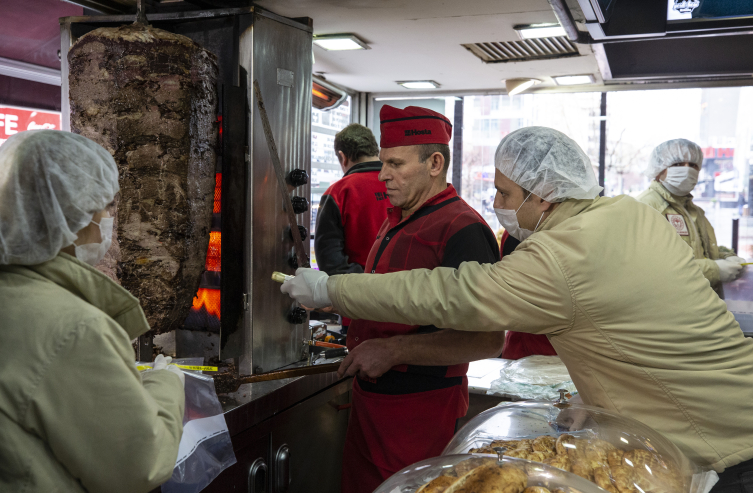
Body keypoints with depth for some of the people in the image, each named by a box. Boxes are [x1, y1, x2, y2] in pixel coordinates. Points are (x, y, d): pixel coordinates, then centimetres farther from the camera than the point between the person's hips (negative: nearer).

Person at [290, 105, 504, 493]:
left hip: (422, 408, -8)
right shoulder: (395, 220, 12)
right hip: (370, 397, 9)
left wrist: (393, 350, -25)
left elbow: (488, 340, -25)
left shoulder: (462, 229, -19)